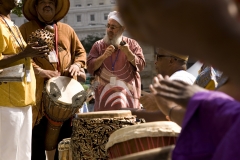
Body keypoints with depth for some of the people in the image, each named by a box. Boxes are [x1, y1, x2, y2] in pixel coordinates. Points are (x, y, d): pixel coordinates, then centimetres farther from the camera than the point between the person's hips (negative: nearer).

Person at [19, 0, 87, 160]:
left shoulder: (67, 30, 19)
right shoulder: (26, 29, 7)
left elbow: (80, 51, 21)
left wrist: (76, 64, -1)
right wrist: (38, 70, -18)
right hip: (39, 92, -4)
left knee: (65, 139, 7)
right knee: (38, 139, -3)